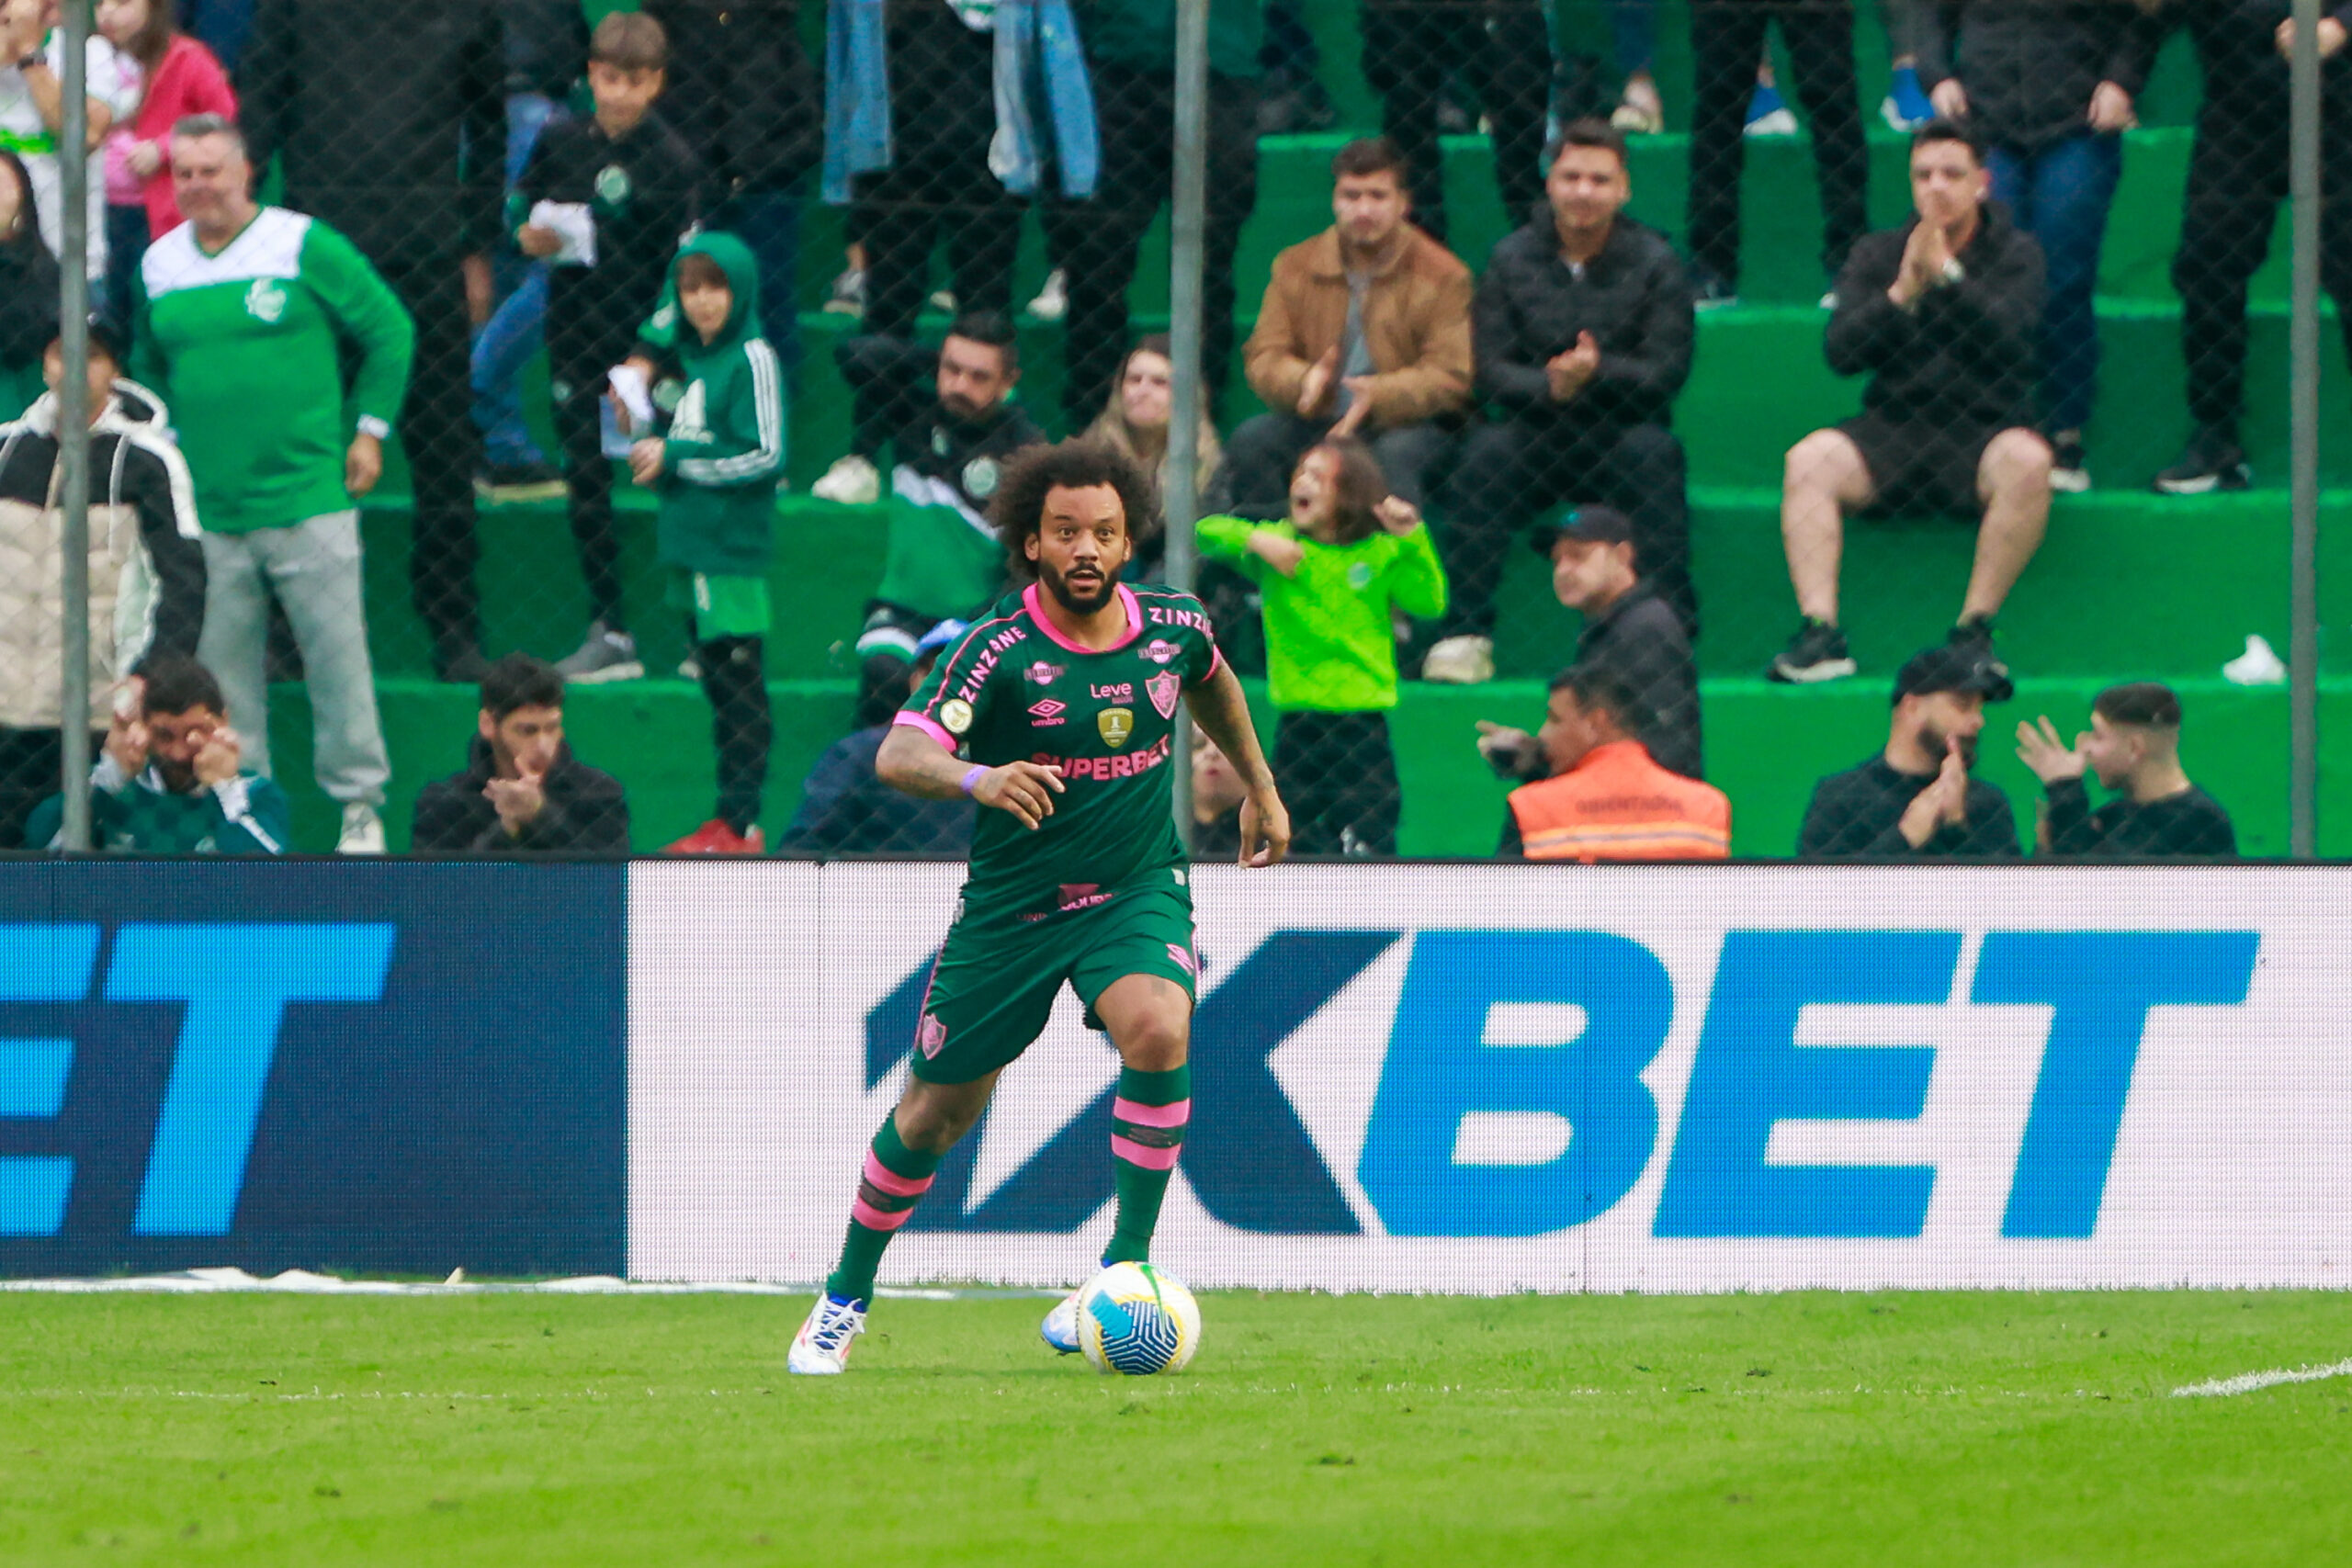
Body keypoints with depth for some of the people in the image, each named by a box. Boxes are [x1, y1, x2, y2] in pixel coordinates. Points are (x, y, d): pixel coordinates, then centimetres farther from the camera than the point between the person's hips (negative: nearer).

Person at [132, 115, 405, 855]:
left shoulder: (304, 247, -3)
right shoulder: (159, 265, 10)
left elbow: (390, 331, 3)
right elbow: (148, 366, 26)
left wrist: (369, 428, 0)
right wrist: (163, 447, 14)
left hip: (307, 497, -4)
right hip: (206, 509, 4)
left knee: (335, 650, -4)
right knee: (221, 667, 4)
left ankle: (360, 803, 5)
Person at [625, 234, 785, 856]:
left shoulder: (753, 359, -10)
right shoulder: (689, 354, 14)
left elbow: (765, 457, -14)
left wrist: (673, 459, -11)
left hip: (732, 547, -8)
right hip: (691, 544, 8)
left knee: (737, 682, -7)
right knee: (716, 679, 11)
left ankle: (741, 822, -6)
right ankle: (730, 821, 15)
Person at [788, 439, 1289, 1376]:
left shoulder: (1173, 627, -5)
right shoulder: (1000, 651, -18)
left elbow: (1212, 683, 21)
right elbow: (900, 754, -32)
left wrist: (1260, 787, 26)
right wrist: (980, 779, -52)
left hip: (1137, 894, 2)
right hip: (1010, 905, -2)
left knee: (1158, 1032, -30)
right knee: (935, 1114, 7)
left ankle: (1128, 1265, -19)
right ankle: (846, 1299, 31)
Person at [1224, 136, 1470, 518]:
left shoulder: (1442, 275, -3)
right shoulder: (1296, 267, 7)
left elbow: (1451, 376, -11)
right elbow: (1265, 357, 3)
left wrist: (1378, 396, -29)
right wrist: (1304, 380, -22)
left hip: (1405, 425, -3)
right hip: (1317, 425, 3)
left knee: (1398, 455, -37)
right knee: (1250, 440, -24)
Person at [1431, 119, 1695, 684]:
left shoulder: (1653, 260, 0)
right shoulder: (1513, 258, 4)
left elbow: (1667, 370, -8)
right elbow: (1488, 367, -4)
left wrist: (1598, 372, -28)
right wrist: (1550, 386, -25)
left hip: (1622, 436, -1)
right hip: (1537, 438, 1)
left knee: (1652, 449, -32)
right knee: (1486, 448, -29)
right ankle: (1465, 633, -29)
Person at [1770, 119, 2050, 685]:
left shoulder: (2014, 253, 6)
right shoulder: (1878, 254, 11)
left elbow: (2014, 346, -12)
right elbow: (1841, 352, -1)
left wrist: (1947, 274, -18)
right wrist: (1902, 294, -15)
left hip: (1984, 431, -2)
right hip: (1893, 431, 2)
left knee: (2027, 461, -36)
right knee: (1808, 459, -27)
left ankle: (1974, 628, -29)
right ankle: (1820, 633, -32)